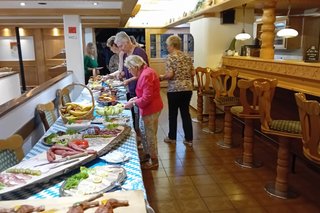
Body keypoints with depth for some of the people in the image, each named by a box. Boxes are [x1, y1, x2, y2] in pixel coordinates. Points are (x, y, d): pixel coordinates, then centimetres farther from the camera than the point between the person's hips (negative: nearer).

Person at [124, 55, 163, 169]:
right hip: (150, 108, 10)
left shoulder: (146, 75, -23)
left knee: (150, 135, 4)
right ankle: (147, 155, 35)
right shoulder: (145, 72, 9)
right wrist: (136, 98, 6)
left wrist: (133, 103, -14)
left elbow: (147, 98, -25)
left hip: (151, 109, -10)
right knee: (145, 134, 19)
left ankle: (154, 161, 19)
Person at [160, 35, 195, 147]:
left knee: (173, 113, 9)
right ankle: (189, 139, 13)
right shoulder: (187, 56, 8)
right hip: (188, 88, 5)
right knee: (186, 113, 11)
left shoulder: (170, 57, -9)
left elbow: (170, 74, -17)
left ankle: (172, 137, 23)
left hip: (174, 89, -5)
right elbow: (193, 73, 7)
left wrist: (162, 77, 1)